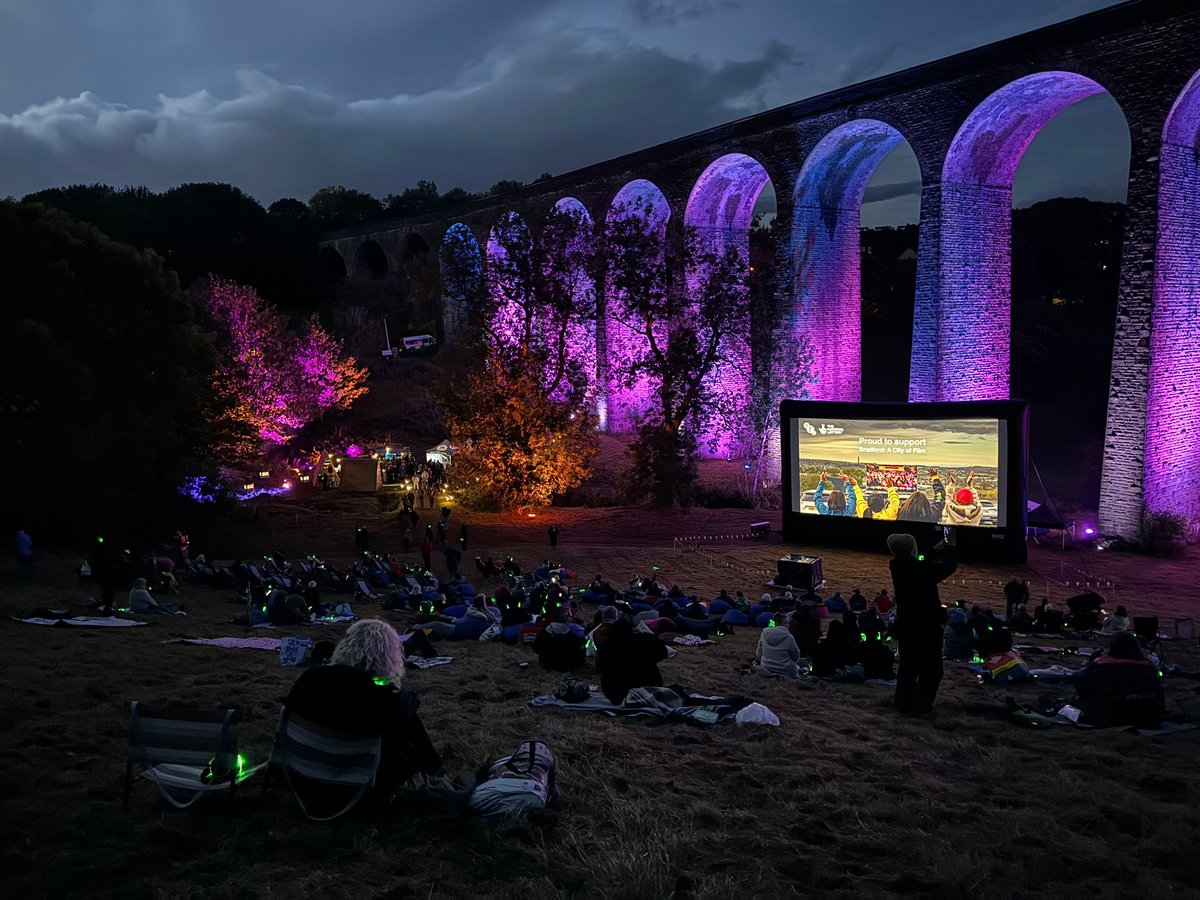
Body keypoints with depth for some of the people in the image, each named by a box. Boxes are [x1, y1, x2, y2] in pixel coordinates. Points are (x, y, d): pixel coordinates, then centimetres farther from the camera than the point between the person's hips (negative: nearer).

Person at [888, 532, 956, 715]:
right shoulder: (921, 570, -27)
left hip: (906, 626, 7)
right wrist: (949, 549, 5)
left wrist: (937, 551, 15)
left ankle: (903, 703, 25)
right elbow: (949, 566, -12)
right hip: (926, 627, -7)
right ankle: (919, 706, 6)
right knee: (931, 669, 6)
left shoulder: (898, 567, -6)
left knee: (908, 666, 18)